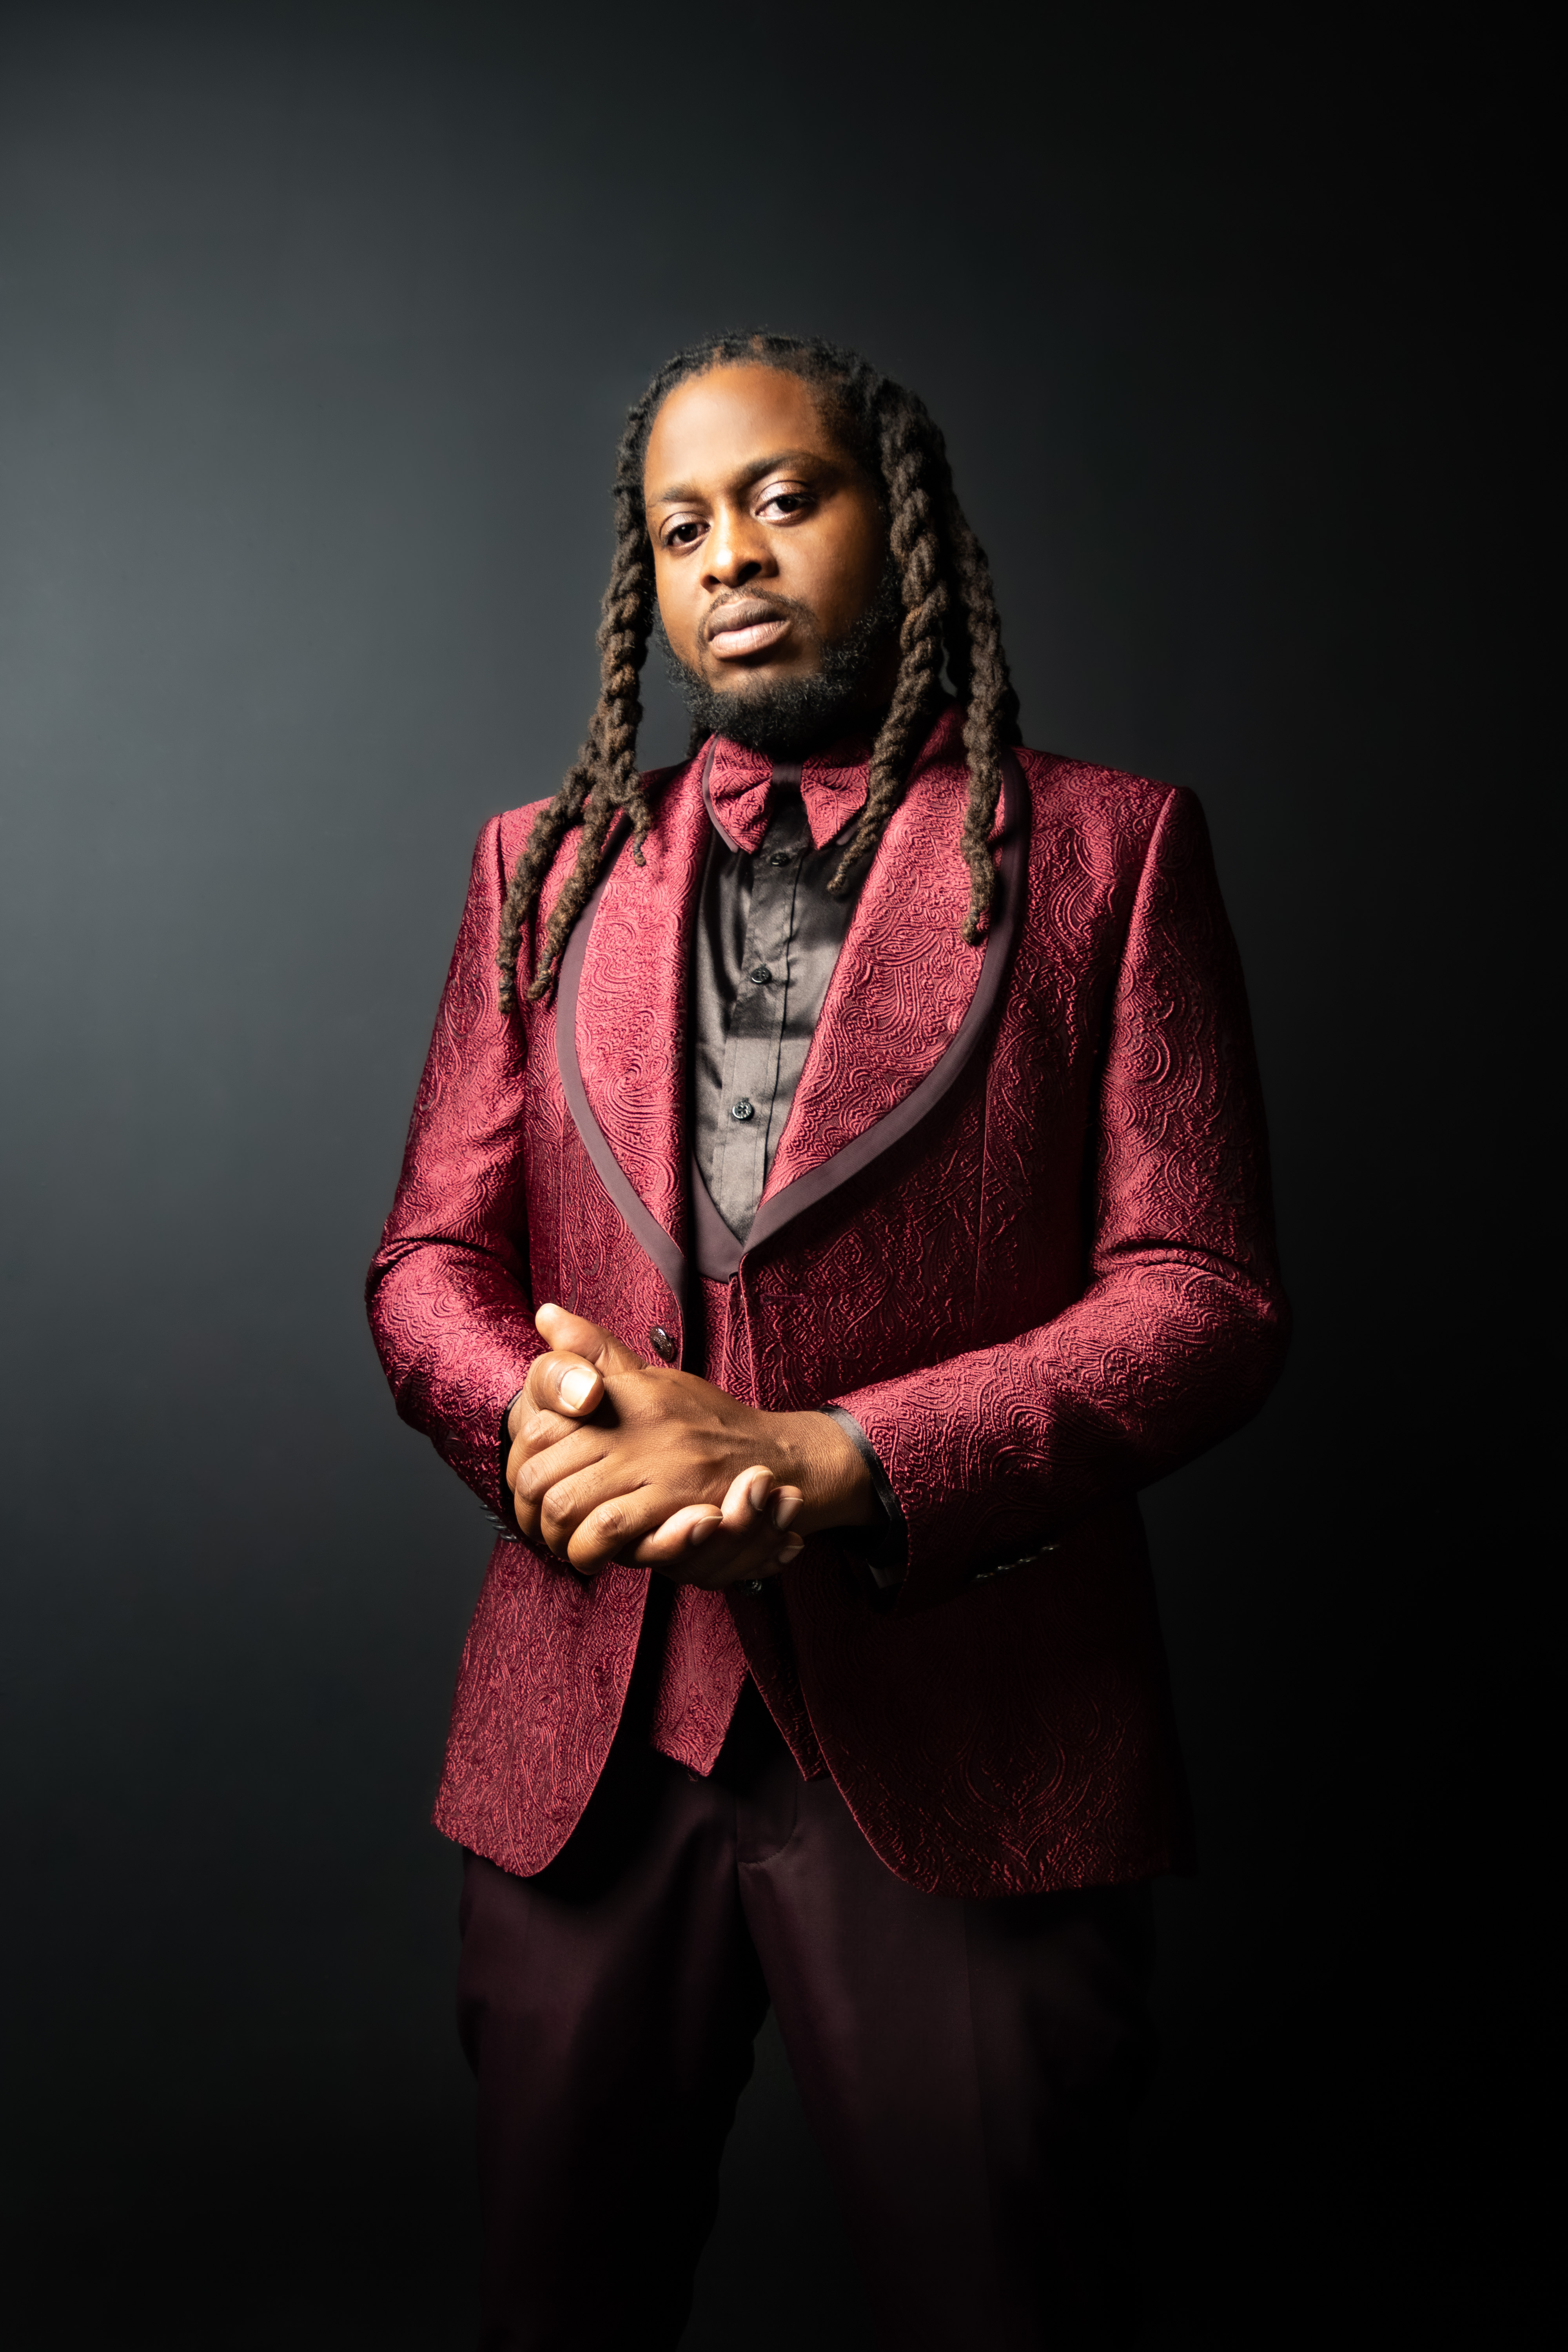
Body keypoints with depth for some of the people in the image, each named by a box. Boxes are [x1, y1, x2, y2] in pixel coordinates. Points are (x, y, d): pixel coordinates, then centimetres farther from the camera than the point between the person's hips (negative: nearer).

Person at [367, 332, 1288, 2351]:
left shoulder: (1104, 852, 1)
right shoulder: (543, 867, 11)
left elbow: (1203, 1294, -6)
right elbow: (428, 1260, 9)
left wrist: (832, 1464, -19)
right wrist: (537, 1425, -14)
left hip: (963, 1748, -3)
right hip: (580, 1732, 4)